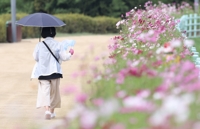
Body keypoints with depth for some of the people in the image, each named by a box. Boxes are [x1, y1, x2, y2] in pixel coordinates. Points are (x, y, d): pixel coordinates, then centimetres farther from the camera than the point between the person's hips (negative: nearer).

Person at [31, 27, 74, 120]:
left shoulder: (39, 45, -5)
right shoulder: (58, 45, -7)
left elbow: (35, 57, 5)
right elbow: (64, 57, -5)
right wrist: (70, 53, 16)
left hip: (43, 72, -1)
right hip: (55, 72, 1)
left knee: (45, 91, -4)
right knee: (54, 92, 16)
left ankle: (47, 110, -26)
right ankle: (52, 111, 23)